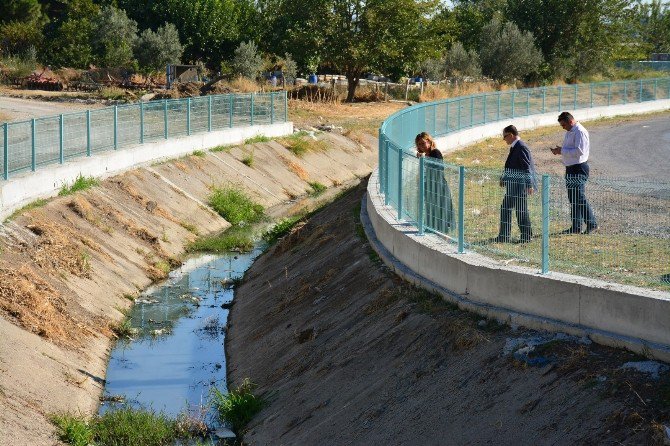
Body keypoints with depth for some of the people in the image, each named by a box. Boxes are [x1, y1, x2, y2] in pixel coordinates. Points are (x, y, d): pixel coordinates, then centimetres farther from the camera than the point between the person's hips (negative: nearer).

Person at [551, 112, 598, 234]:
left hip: (579, 169, -10)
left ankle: (592, 224, -3)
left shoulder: (580, 132, -15)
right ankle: (576, 227, 17)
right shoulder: (570, 132, 15)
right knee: (572, 199, 11)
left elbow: (579, 151, -23)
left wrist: (562, 151, -19)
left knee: (579, 198, -10)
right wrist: (560, 150, 5)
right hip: (570, 168, 10)